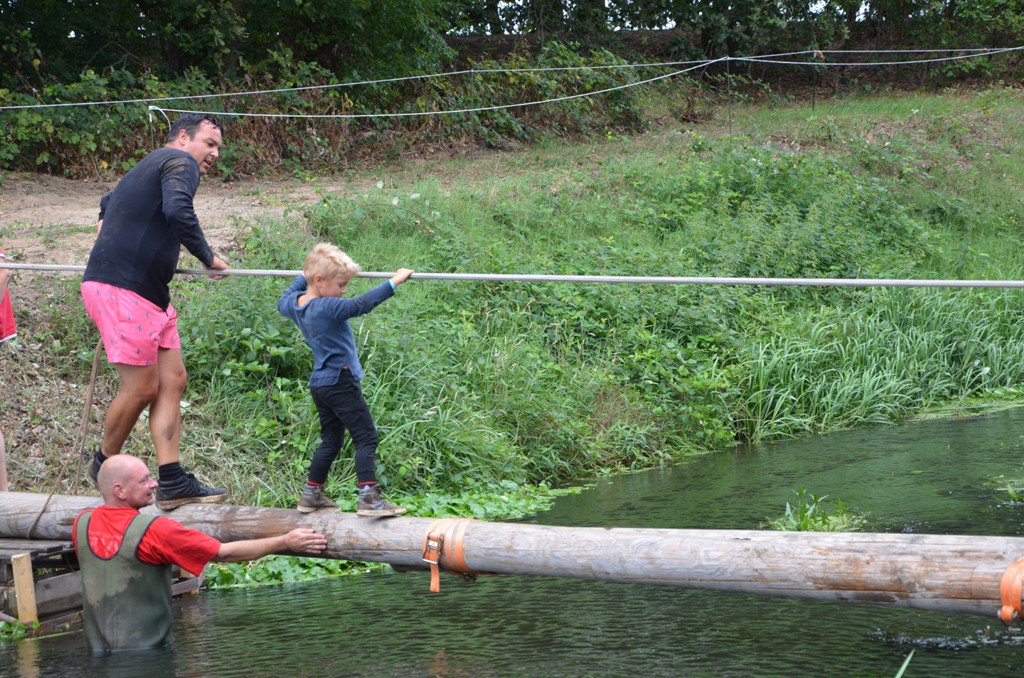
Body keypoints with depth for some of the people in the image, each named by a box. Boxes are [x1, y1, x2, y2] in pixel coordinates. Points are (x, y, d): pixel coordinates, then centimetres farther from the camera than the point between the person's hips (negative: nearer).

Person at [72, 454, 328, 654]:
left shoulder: (82, 523, -3)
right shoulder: (153, 531, -21)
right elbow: (225, 553, -18)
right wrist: (286, 542, -12)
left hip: (97, 648, 6)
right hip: (143, 649, -6)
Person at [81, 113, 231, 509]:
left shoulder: (147, 168, 26)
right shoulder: (181, 163, -5)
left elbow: (107, 205, 42)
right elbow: (178, 211, -25)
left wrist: (108, 256, 39)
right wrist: (207, 258, -12)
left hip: (150, 295, 10)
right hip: (122, 289, -10)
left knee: (172, 380, 4)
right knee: (142, 387, -6)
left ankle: (172, 483, 2)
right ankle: (105, 465, 16)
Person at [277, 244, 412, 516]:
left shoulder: (295, 304, 6)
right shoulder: (328, 308, -21)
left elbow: (283, 302, 29)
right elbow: (360, 304, -32)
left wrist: (302, 277, 38)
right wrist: (393, 283, -28)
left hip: (319, 384, 9)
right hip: (340, 382, -9)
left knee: (330, 441, 19)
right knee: (366, 437, -8)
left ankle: (311, 494, 23)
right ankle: (368, 498, -16)